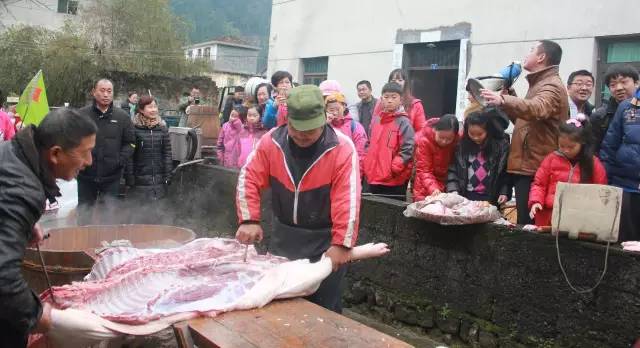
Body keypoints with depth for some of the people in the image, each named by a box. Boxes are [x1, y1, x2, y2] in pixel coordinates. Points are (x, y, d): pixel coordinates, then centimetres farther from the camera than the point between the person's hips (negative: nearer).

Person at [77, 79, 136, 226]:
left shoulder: (122, 117, 3)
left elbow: (130, 143, 5)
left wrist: (120, 160, -8)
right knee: (84, 213, 12)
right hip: (86, 175, 0)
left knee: (111, 214, 10)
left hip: (112, 176, 0)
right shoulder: (82, 114, -1)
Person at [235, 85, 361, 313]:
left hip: (324, 240, -4)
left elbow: (348, 200, -23)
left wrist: (341, 244, -26)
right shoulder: (271, 141, -7)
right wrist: (249, 220, -14)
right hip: (283, 235, 4)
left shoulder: (342, 148, -18)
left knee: (323, 309, 3)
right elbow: (248, 178, -4)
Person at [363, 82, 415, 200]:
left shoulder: (403, 122, -8)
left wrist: (393, 168, -17)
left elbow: (407, 150, -13)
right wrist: (368, 166, 10)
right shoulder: (376, 119, 11)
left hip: (394, 180, -6)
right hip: (374, 177, 6)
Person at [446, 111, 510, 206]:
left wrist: (504, 192, -8)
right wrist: (453, 191, -9)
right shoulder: (462, 145, -1)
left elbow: (507, 173, 1)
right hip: (466, 196, 2)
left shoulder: (501, 145, -5)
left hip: (490, 198, -2)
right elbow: (453, 170, 2)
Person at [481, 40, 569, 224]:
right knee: (525, 223, 13)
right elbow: (522, 120, 27)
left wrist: (503, 100, -46)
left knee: (529, 225, -11)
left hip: (535, 168, -10)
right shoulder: (540, 84, 24)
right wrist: (506, 101, 15)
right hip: (527, 166, 10)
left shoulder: (551, 86, -10)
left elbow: (537, 109, -33)